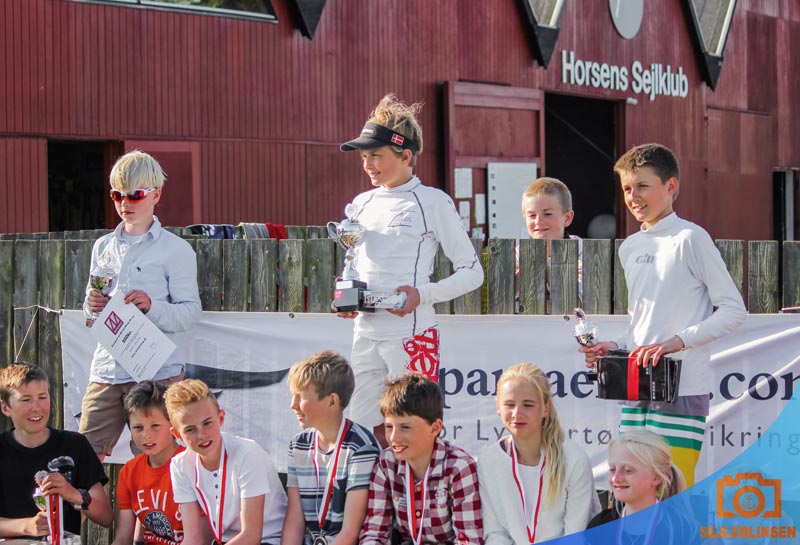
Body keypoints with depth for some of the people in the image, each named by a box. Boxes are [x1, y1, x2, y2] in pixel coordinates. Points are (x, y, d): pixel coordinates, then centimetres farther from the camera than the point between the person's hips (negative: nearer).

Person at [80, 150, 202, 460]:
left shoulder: (175, 249, 0)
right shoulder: (103, 248, 16)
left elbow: (190, 312, -6)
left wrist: (152, 307, -23)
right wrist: (92, 306, -2)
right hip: (106, 370, 5)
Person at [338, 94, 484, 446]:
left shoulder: (432, 202, -3)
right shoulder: (362, 203, 14)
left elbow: (472, 273, -3)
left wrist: (423, 295, -17)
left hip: (412, 334, -6)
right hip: (366, 335, 6)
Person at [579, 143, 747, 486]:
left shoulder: (690, 239, -6)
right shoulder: (629, 248, 16)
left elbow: (734, 310, -8)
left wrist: (678, 342, -17)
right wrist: (616, 348, 6)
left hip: (682, 392, -7)